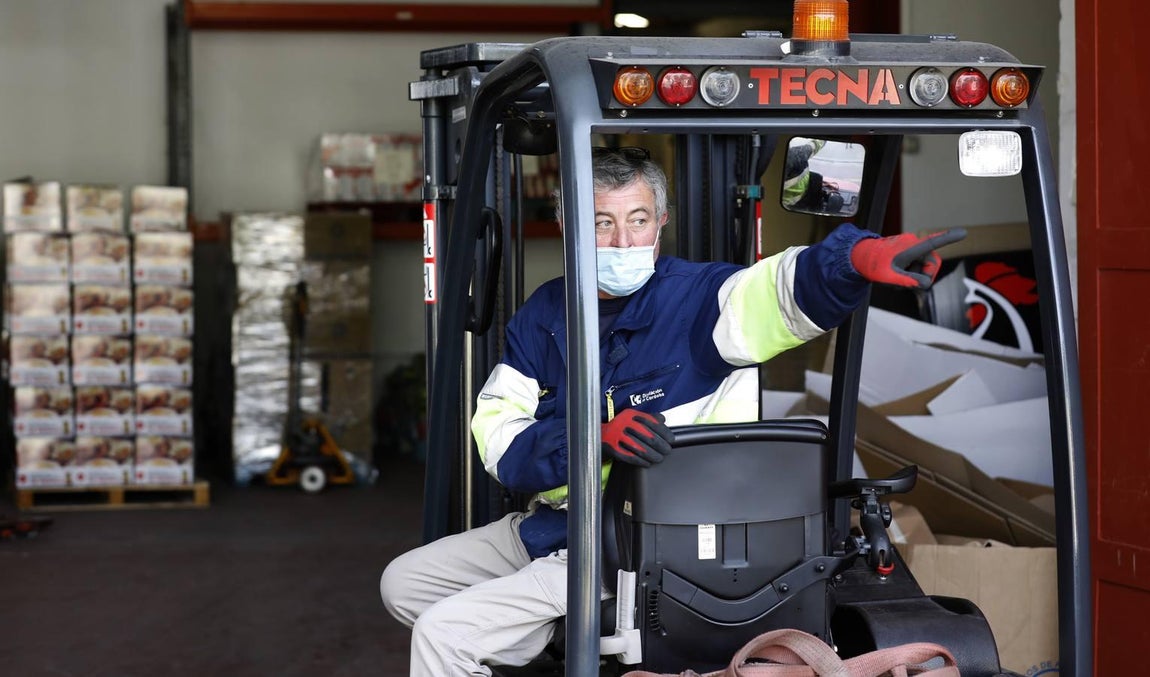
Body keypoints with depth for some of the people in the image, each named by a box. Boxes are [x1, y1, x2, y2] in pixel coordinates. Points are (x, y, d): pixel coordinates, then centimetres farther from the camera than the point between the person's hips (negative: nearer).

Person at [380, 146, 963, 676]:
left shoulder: (696, 299, -12)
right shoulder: (543, 315, 2)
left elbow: (787, 286, -34)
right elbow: (495, 435, -6)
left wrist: (859, 255, -57)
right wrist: (593, 441, -26)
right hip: (548, 523, 7)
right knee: (403, 583, 18)